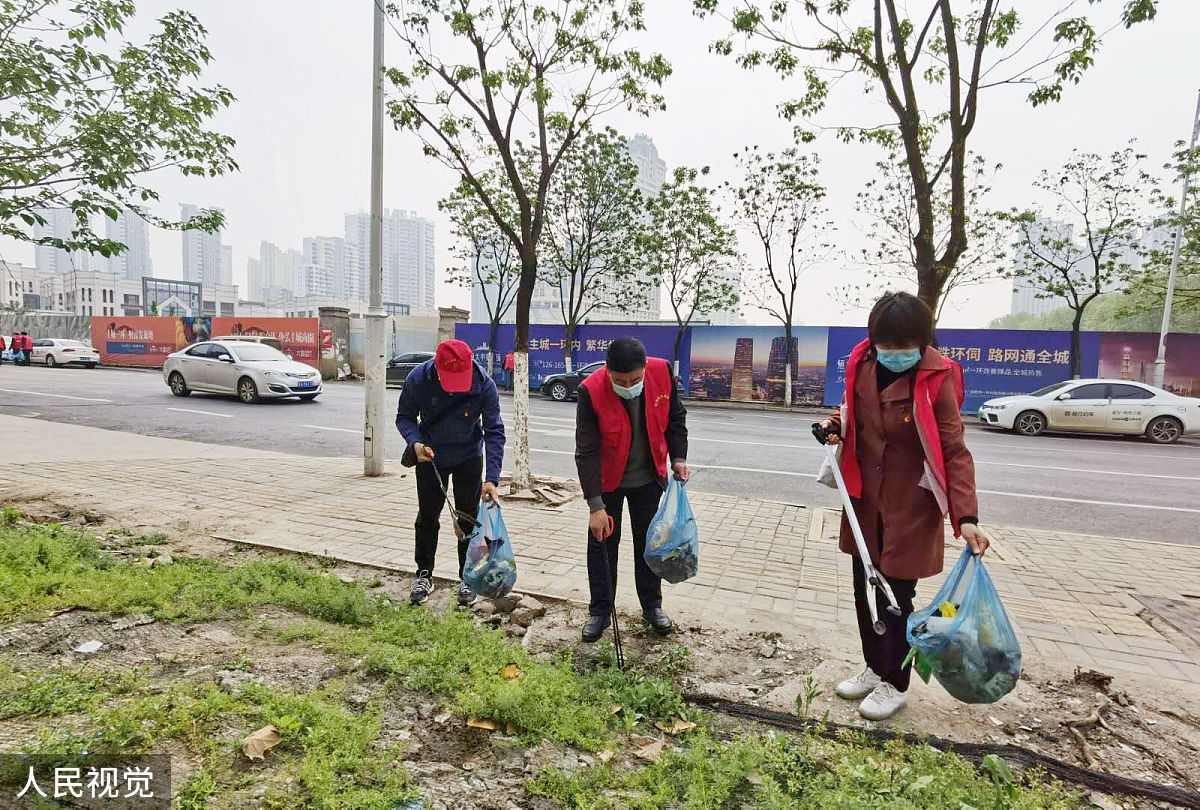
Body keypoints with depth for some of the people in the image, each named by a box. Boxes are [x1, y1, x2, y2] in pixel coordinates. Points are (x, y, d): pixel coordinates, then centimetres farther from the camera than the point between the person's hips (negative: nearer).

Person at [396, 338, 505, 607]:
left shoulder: (484, 384, -27)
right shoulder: (417, 379, -25)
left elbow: (494, 432, -23)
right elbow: (404, 417, -8)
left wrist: (492, 478, -30)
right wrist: (415, 442, -30)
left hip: (468, 457, -1)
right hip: (430, 455, 1)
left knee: (468, 518, 5)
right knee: (427, 516, 10)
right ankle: (424, 575, 29)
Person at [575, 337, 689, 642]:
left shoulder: (662, 372, -19)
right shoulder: (591, 391, -28)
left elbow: (675, 418, 0)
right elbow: (586, 452, -24)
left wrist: (678, 458, -6)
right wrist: (596, 505, -25)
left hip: (649, 478, 2)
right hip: (607, 479, -2)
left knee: (649, 541, 15)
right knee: (602, 543, 7)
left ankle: (652, 606, 33)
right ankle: (600, 611, 26)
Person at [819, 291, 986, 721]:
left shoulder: (935, 379, -18)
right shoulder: (862, 364, -3)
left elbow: (955, 452, -17)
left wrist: (966, 517, -25)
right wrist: (838, 424, -6)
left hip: (911, 505, -5)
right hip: (865, 500, 5)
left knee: (897, 596, 6)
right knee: (865, 588, 16)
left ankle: (895, 685, 29)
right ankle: (875, 668, 38)